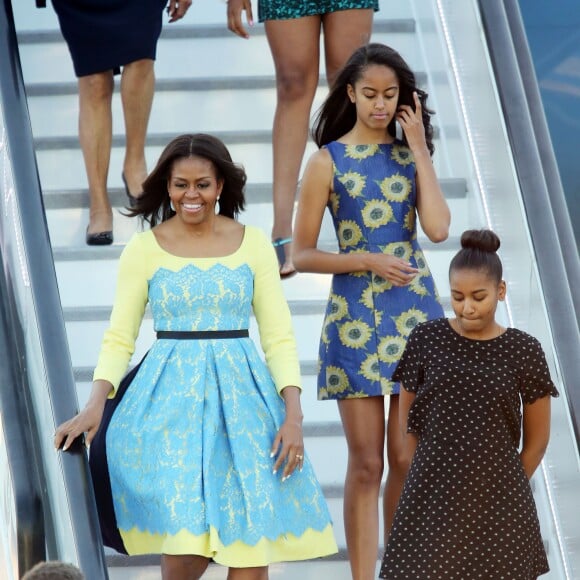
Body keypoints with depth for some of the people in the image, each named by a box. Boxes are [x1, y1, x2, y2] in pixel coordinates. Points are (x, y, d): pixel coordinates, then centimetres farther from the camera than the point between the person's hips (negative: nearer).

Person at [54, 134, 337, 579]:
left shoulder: (253, 244, 6)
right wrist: (95, 405, -12)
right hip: (170, 401, -1)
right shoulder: (144, 249, 4)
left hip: (242, 396, 1)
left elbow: (279, 336, 6)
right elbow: (119, 338, 3)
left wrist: (293, 414, -6)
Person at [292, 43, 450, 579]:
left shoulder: (410, 155, 8)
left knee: (408, 458, 3)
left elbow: (438, 228, -9)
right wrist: (367, 261, -13)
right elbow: (303, 254, -2)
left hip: (415, 311, 2)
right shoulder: (328, 161, 0)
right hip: (355, 312, -2)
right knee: (366, 463, 0)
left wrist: (419, 149, -5)